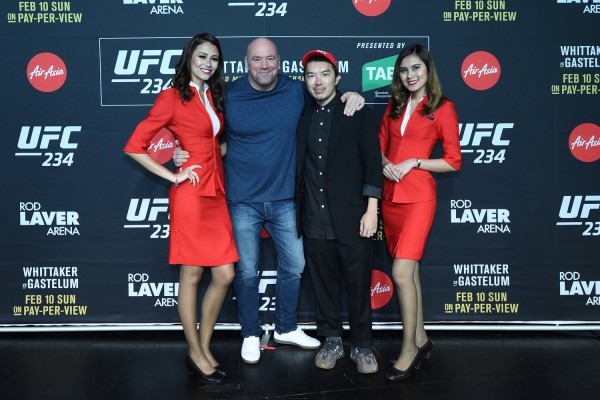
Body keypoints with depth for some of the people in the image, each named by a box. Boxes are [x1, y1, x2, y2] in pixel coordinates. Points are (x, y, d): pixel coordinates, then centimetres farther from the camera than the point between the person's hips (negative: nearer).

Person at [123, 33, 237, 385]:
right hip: (191, 194, -7)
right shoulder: (172, 97, -5)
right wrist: (173, 176, -11)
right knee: (192, 276, 2)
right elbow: (134, 146, -9)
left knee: (225, 275, 4)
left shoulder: (214, 96, 15)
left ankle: (205, 347, 20)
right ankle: (195, 354, 16)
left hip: (217, 193, 7)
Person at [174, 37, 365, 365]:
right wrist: (184, 154, -12)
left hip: (284, 198, 2)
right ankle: (250, 335, 27)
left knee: (294, 266, 13)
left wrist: (349, 96, -5)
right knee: (247, 272, 8)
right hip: (243, 201, -2)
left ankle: (286, 328, 34)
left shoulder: (297, 91, -1)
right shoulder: (229, 95, -4)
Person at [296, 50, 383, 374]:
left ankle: (361, 346, 17)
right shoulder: (301, 117, 10)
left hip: (350, 218, -3)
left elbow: (372, 162, -3)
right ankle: (332, 340, 24)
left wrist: (371, 210, -9)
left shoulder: (359, 114, 1)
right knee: (323, 283, 10)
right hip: (313, 220, 3)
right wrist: (296, 212, 6)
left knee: (358, 284, 2)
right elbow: (298, 165, 13)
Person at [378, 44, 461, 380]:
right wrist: (384, 163, -4)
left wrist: (413, 162, -13)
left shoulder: (443, 108, -2)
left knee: (402, 273, -13)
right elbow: (380, 146, 17)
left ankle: (409, 350, 0)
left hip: (418, 198, -5)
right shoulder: (394, 107, 14)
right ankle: (421, 339, 24)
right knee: (410, 271, 12)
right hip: (390, 197, 6)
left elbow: (453, 162, -4)